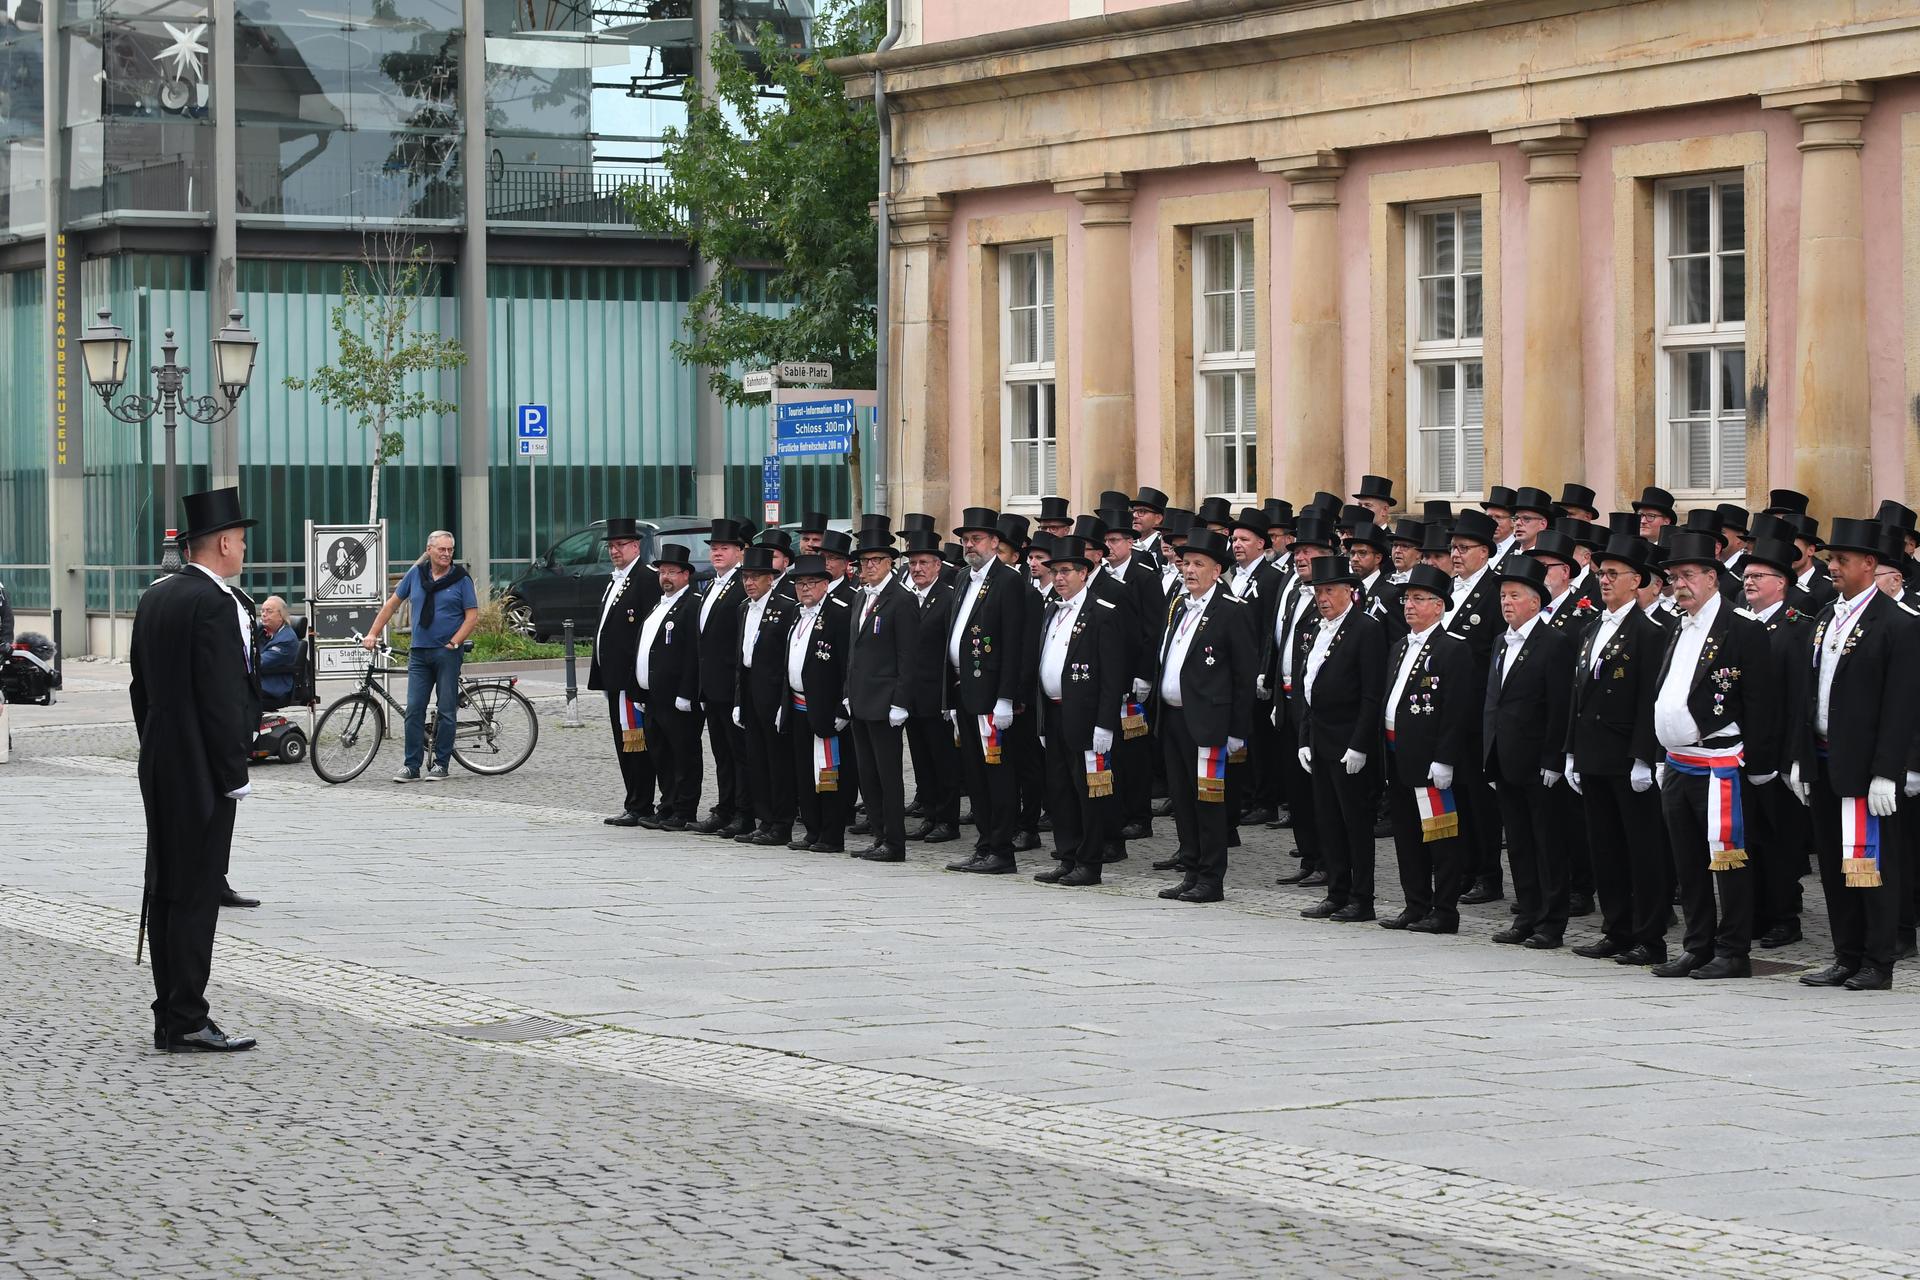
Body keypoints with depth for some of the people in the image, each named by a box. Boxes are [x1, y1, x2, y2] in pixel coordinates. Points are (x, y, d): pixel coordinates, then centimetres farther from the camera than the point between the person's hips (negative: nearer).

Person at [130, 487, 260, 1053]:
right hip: (202, 773, -9)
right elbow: (222, 697, -19)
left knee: (165, 890, 10)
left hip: (159, 769, 9)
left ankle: (172, 1017, 15)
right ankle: (186, 1022, -6)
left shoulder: (154, 597, 11)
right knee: (196, 894, -6)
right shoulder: (215, 604, -17)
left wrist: (155, 752, 20)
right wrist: (234, 774, -14)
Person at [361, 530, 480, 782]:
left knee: (446, 710, 1)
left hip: (447, 653, -3)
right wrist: (372, 634, 7)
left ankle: (440, 764, 9)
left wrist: (453, 643, -12)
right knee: (414, 710, -3)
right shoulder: (416, 574, 8)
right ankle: (412, 766, 0)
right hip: (419, 653, 3)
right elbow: (392, 603, 14)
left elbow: (472, 616, -2)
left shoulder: (460, 579, 0)